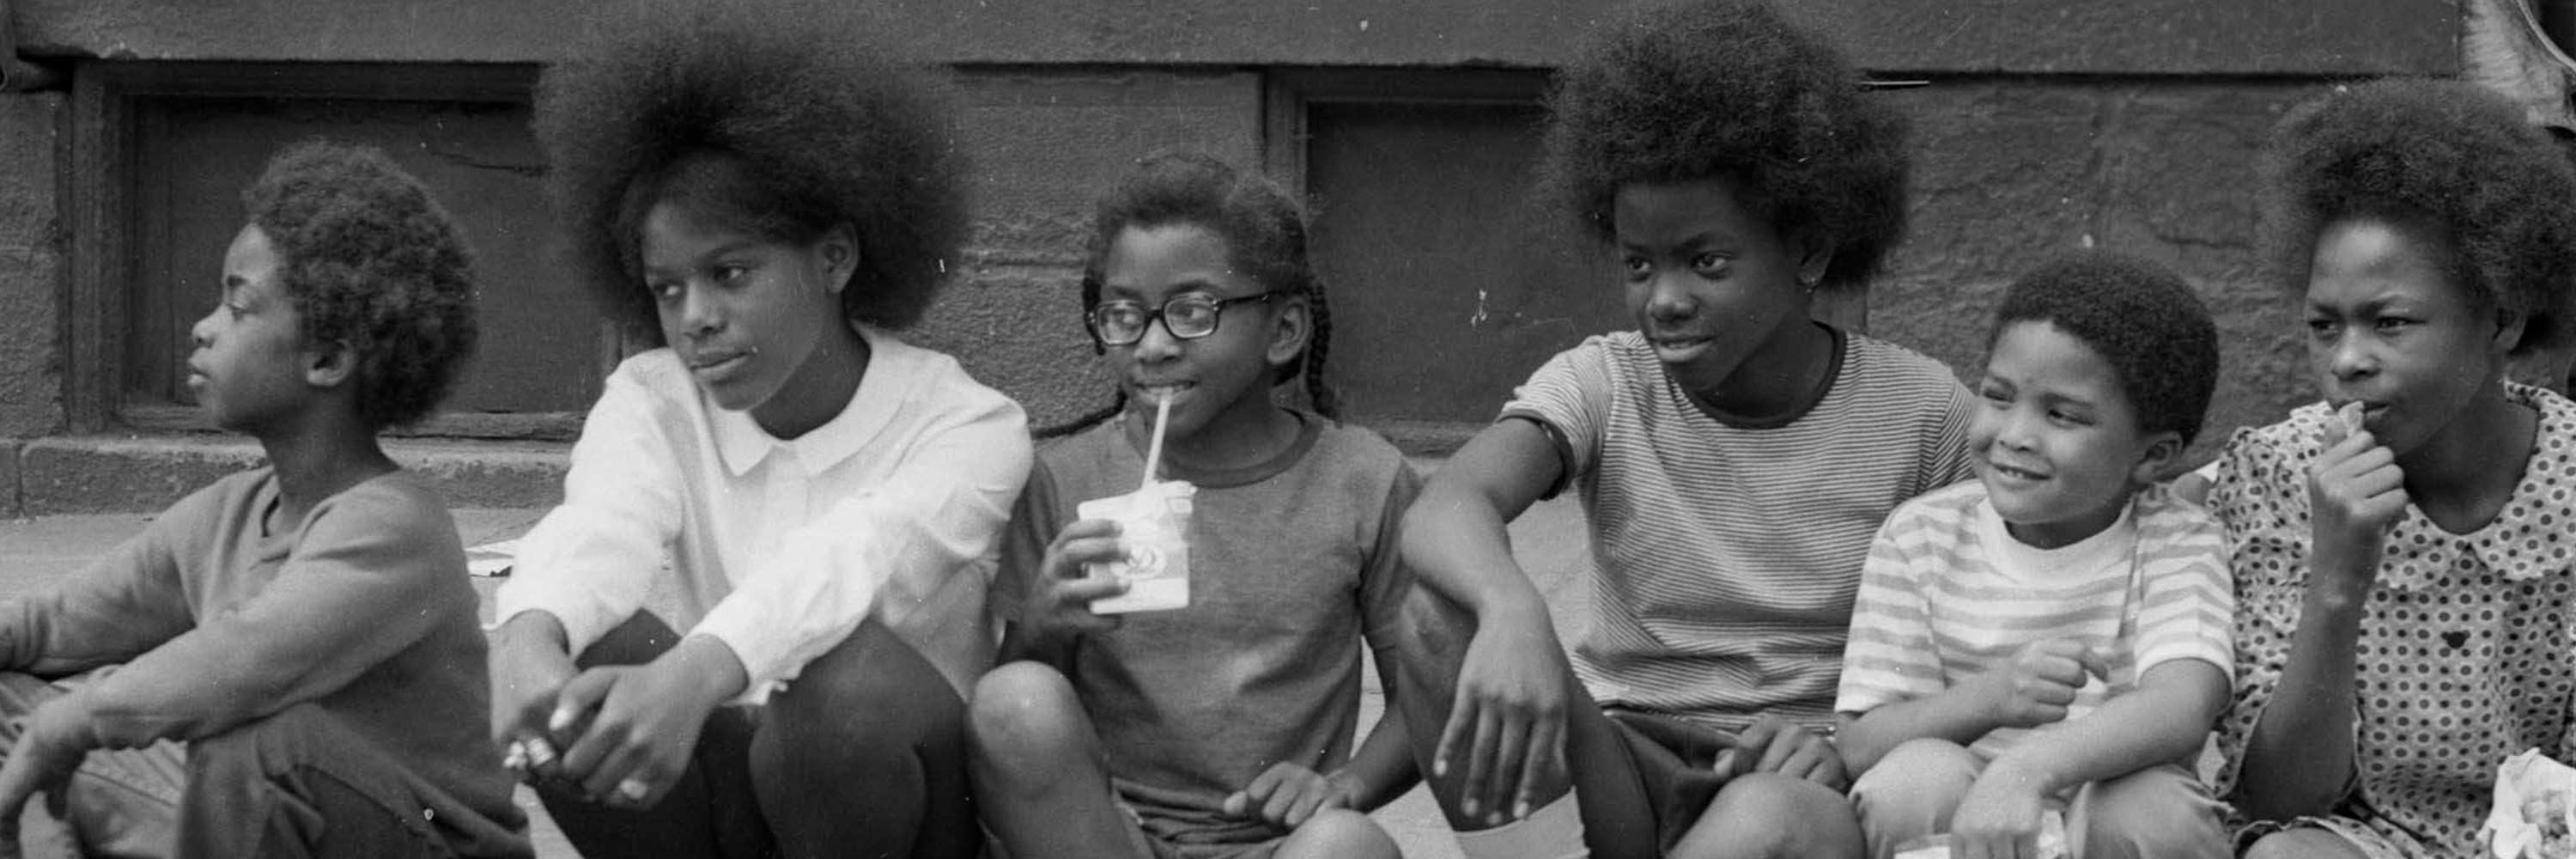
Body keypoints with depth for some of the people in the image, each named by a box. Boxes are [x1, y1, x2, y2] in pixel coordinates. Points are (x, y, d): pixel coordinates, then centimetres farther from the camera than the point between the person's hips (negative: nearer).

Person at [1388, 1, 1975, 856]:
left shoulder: (1920, 411, -3)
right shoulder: (1604, 385, -3)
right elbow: (1442, 510, -24)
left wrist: (1848, 744, -20)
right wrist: (1511, 609, -48)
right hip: (1624, 779, 1)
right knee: (1445, 611, -27)